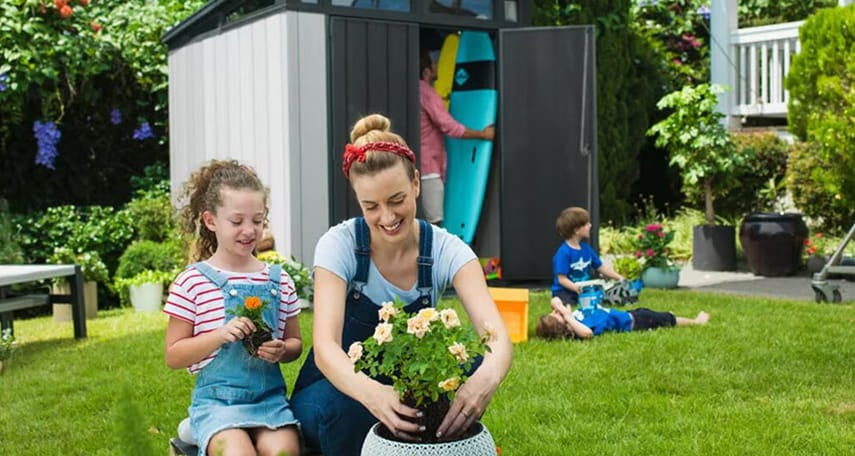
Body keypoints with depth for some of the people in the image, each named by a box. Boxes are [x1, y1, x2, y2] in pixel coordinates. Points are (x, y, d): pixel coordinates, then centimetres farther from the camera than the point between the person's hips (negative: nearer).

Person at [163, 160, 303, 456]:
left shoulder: (278, 280, 9)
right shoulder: (192, 283, -1)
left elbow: (295, 343, 17)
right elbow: (173, 357, 1)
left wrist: (281, 351, -6)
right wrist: (220, 335, -15)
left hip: (269, 395, 2)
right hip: (217, 398, -2)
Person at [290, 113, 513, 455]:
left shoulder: (446, 250, -15)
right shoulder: (339, 245, -20)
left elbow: (496, 334, -28)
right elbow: (325, 346, -33)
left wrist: (487, 377, -53)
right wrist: (371, 393, -55)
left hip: (408, 388, 2)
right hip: (335, 390, -2)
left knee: (469, 371, -28)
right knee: (347, 408, -37)